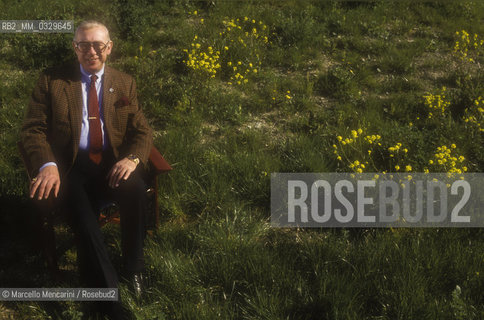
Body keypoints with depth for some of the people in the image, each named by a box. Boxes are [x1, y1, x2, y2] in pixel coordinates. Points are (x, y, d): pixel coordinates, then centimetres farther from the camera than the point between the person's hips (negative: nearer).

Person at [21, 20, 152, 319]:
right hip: (73, 165, -1)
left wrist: (132, 158, -16)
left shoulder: (125, 83, 13)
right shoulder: (52, 80, 7)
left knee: (136, 193, -32)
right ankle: (109, 289, -21)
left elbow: (142, 132, 8)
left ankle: (134, 270, -10)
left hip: (114, 161, 2)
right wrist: (47, 165, -20)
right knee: (82, 214, -33)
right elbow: (33, 129, 1)